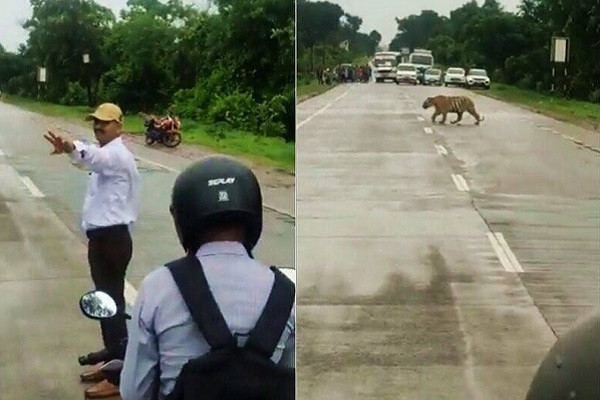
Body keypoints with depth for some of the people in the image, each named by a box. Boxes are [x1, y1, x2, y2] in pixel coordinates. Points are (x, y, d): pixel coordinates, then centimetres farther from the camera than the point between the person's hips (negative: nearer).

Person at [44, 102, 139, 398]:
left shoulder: (117, 155, -17)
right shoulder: (107, 155, 18)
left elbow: (94, 156, -42)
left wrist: (72, 148, -62)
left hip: (112, 239, -11)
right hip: (103, 237, 11)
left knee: (112, 301, -9)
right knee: (105, 298, 19)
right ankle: (112, 354, 33)